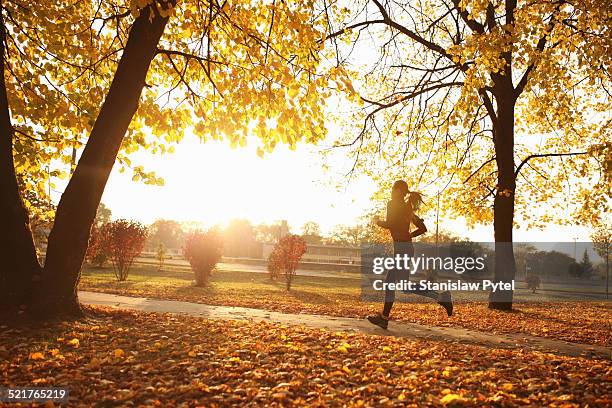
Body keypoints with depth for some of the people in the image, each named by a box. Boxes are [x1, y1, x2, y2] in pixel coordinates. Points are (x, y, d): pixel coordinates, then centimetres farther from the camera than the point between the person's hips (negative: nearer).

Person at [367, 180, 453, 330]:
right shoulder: (408, 208, 16)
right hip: (406, 246, 9)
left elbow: (390, 225, -20)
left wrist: (379, 222, -1)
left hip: (402, 248, -9)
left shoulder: (393, 204, -8)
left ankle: (442, 296, -4)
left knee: (406, 288, -5)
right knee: (389, 283, 12)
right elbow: (423, 228, 18)